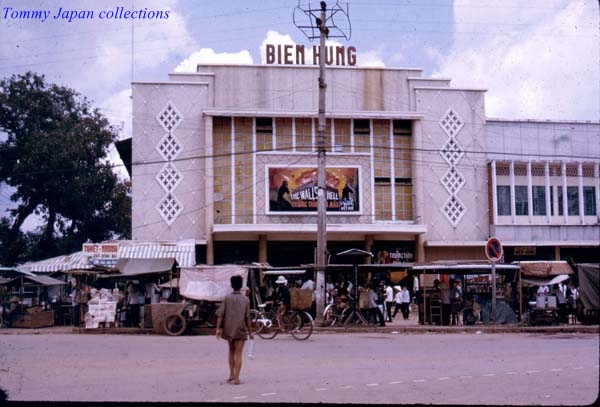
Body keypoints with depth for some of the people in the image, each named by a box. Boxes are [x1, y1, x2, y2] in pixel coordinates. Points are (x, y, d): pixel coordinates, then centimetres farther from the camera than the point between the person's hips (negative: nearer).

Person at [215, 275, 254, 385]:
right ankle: (236, 378, -6)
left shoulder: (227, 298, 0)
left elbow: (220, 315, -6)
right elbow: (247, 318, -4)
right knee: (238, 353, 1)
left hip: (228, 329, 2)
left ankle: (231, 374, 20)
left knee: (231, 351, 20)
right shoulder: (245, 299, -2)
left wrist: (218, 328, -2)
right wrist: (250, 332, 3)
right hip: (241, 330, -2)